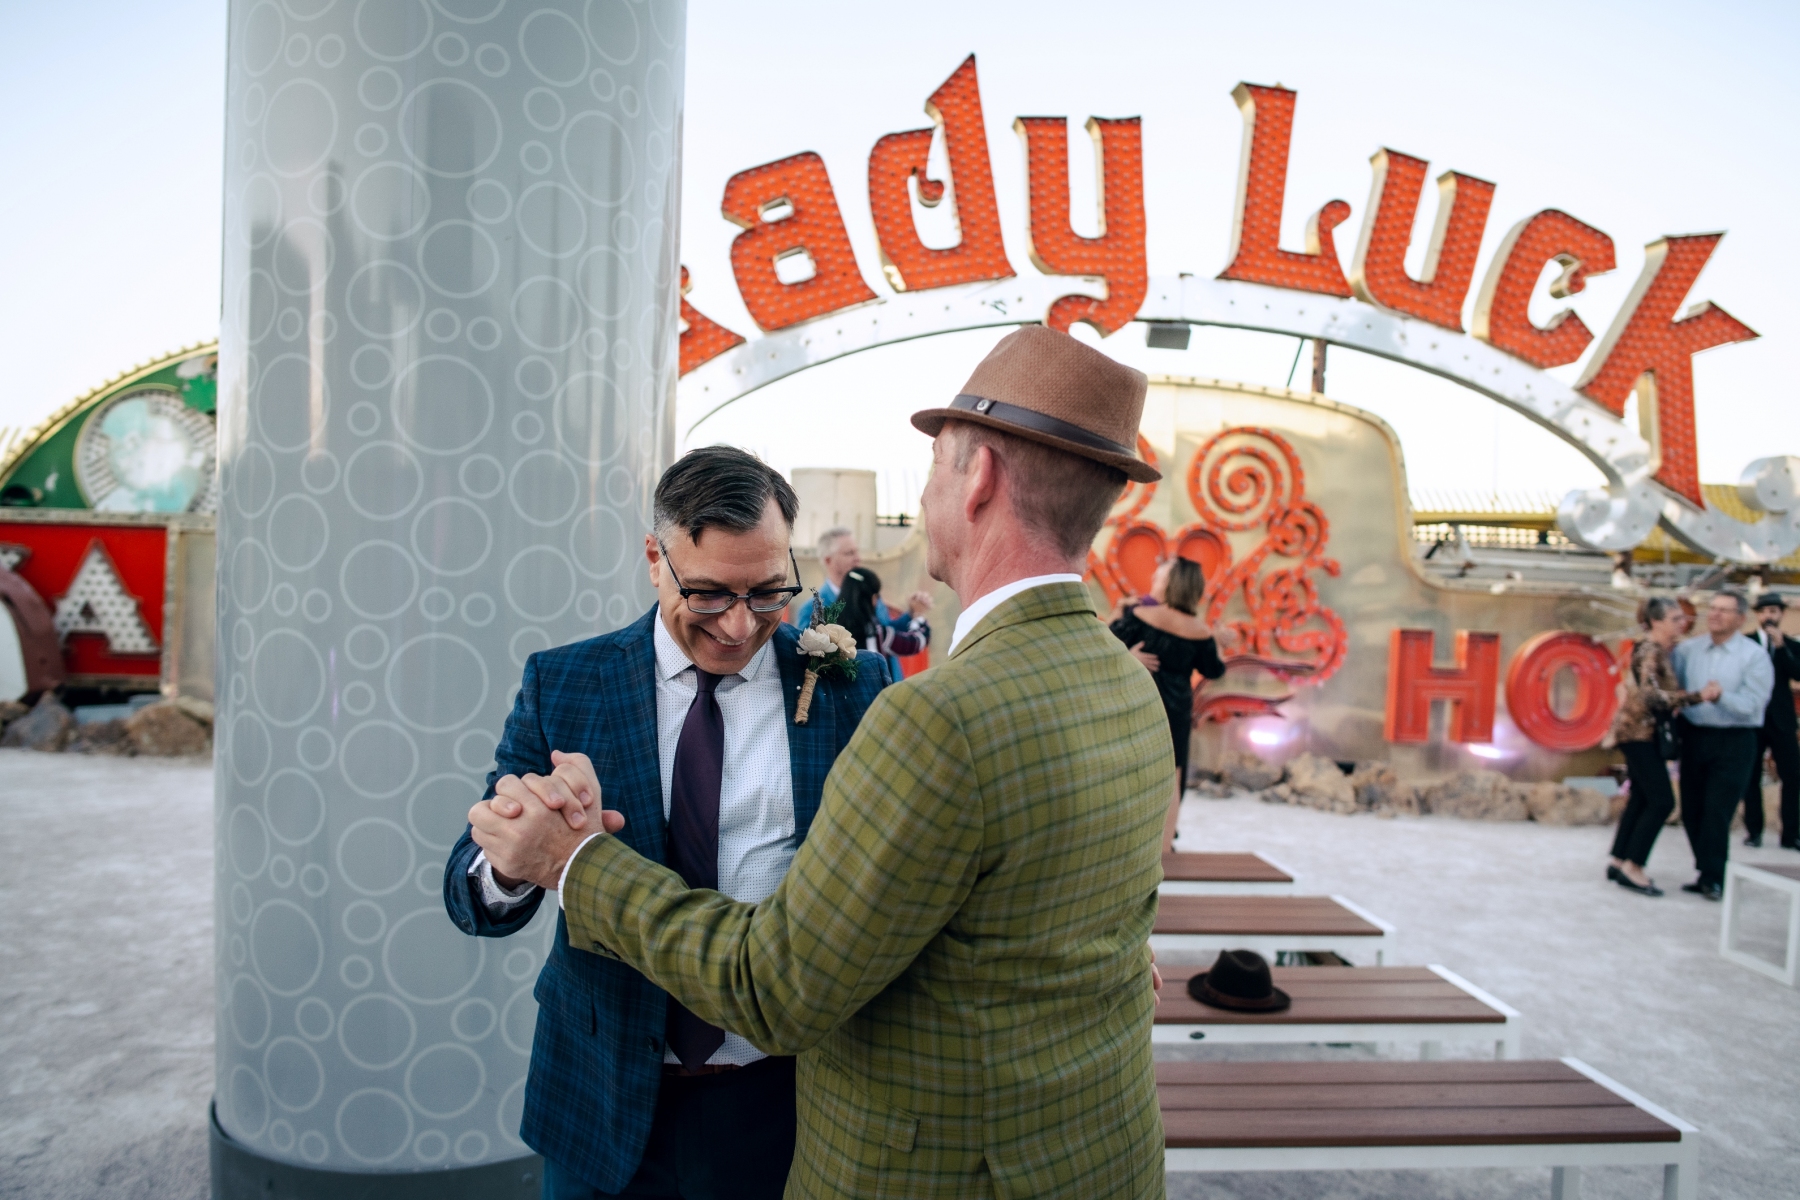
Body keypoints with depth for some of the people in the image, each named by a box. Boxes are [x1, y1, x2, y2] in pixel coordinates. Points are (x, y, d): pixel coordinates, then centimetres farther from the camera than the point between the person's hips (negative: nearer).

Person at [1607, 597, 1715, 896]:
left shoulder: (1659, 650, 9)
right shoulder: (1649, 651, -19)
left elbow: (1662, 693, 13)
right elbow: (1651, 695, -33)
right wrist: (1698, 695, -40)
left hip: (1643, 731, 10)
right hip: (1637, 731, -10)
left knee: (1641, 798, 13)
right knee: (1661, 801, -9)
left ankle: (1618, 861, 19)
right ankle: (1632, 867, -3)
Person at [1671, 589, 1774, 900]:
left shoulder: (1754, 656, -3)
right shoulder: (1687, 650, 7)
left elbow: (1751, 705, -14)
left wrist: (1721, 697, -29)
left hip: (1734, 743, -4)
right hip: (1694, 737, 4)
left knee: (1717, 811, -7)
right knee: (1691, 812, 7)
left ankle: (1712, 878, 6)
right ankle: (1707, 873, 22)